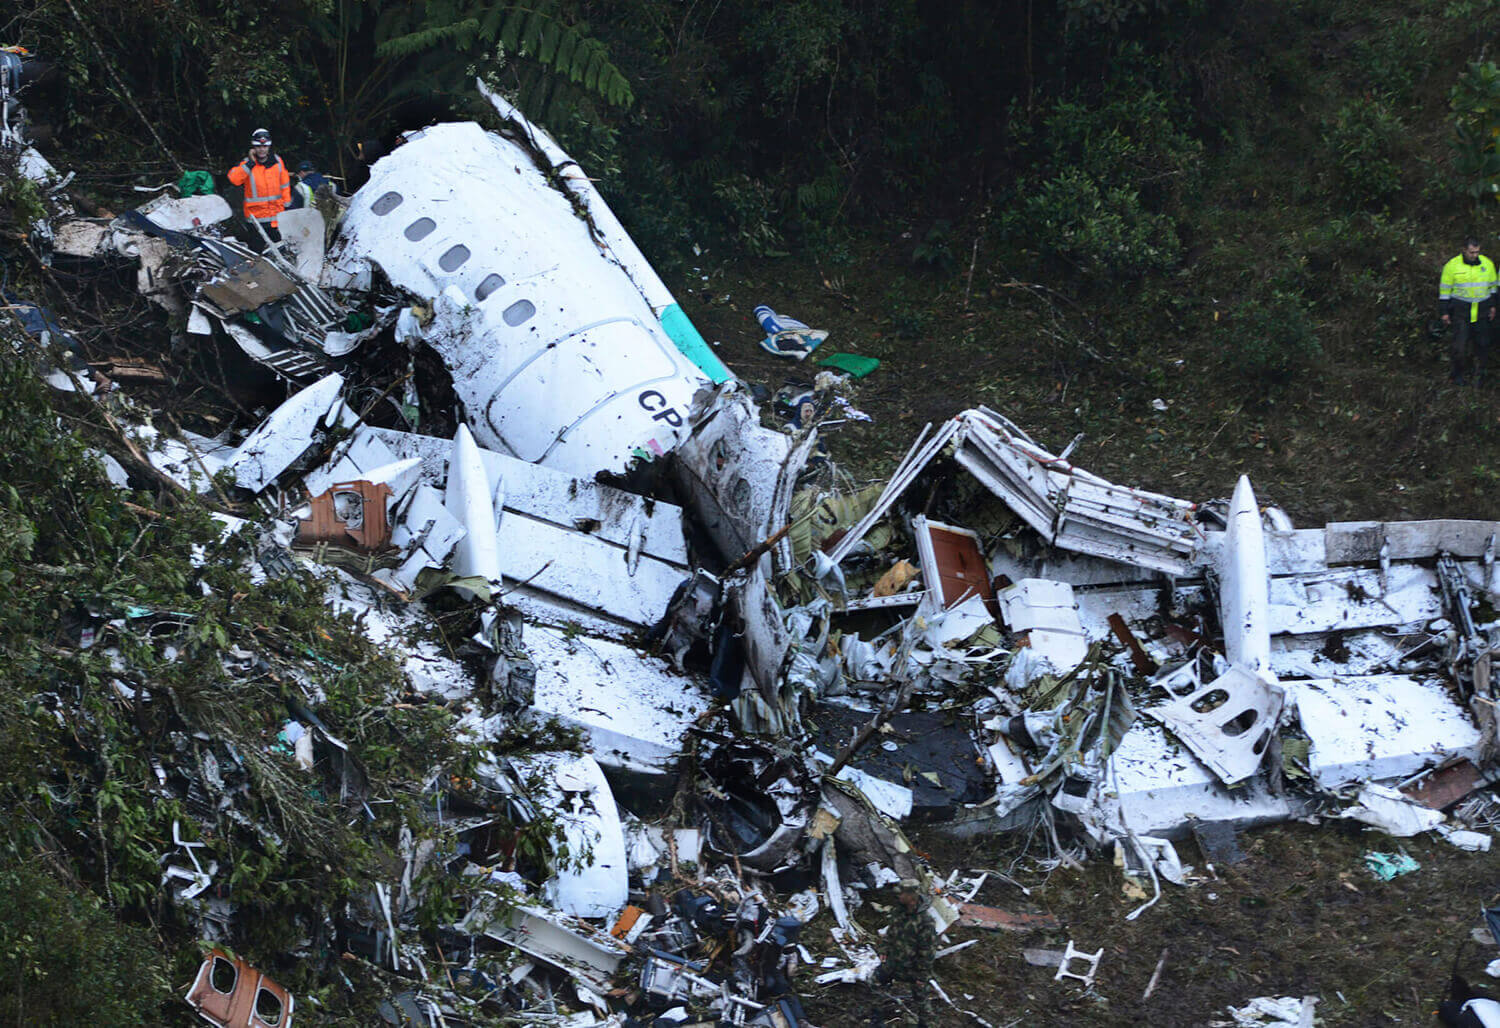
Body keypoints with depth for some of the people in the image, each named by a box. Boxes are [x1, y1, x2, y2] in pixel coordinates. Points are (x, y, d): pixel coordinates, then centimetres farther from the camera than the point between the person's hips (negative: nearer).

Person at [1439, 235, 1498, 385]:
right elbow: (1445, 290, -1)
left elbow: (1492, 286, 16)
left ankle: (1479, 372, 20)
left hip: (1482, 312, 3)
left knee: (1482, 343, 5)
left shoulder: (1487, 264, 2)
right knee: (1459, 344, -6)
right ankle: (1457, 373, 13)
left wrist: (1492, 306, 14)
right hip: (1460, 311, -3)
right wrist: (1444, 312, -2)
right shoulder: (1452, 266, -7)